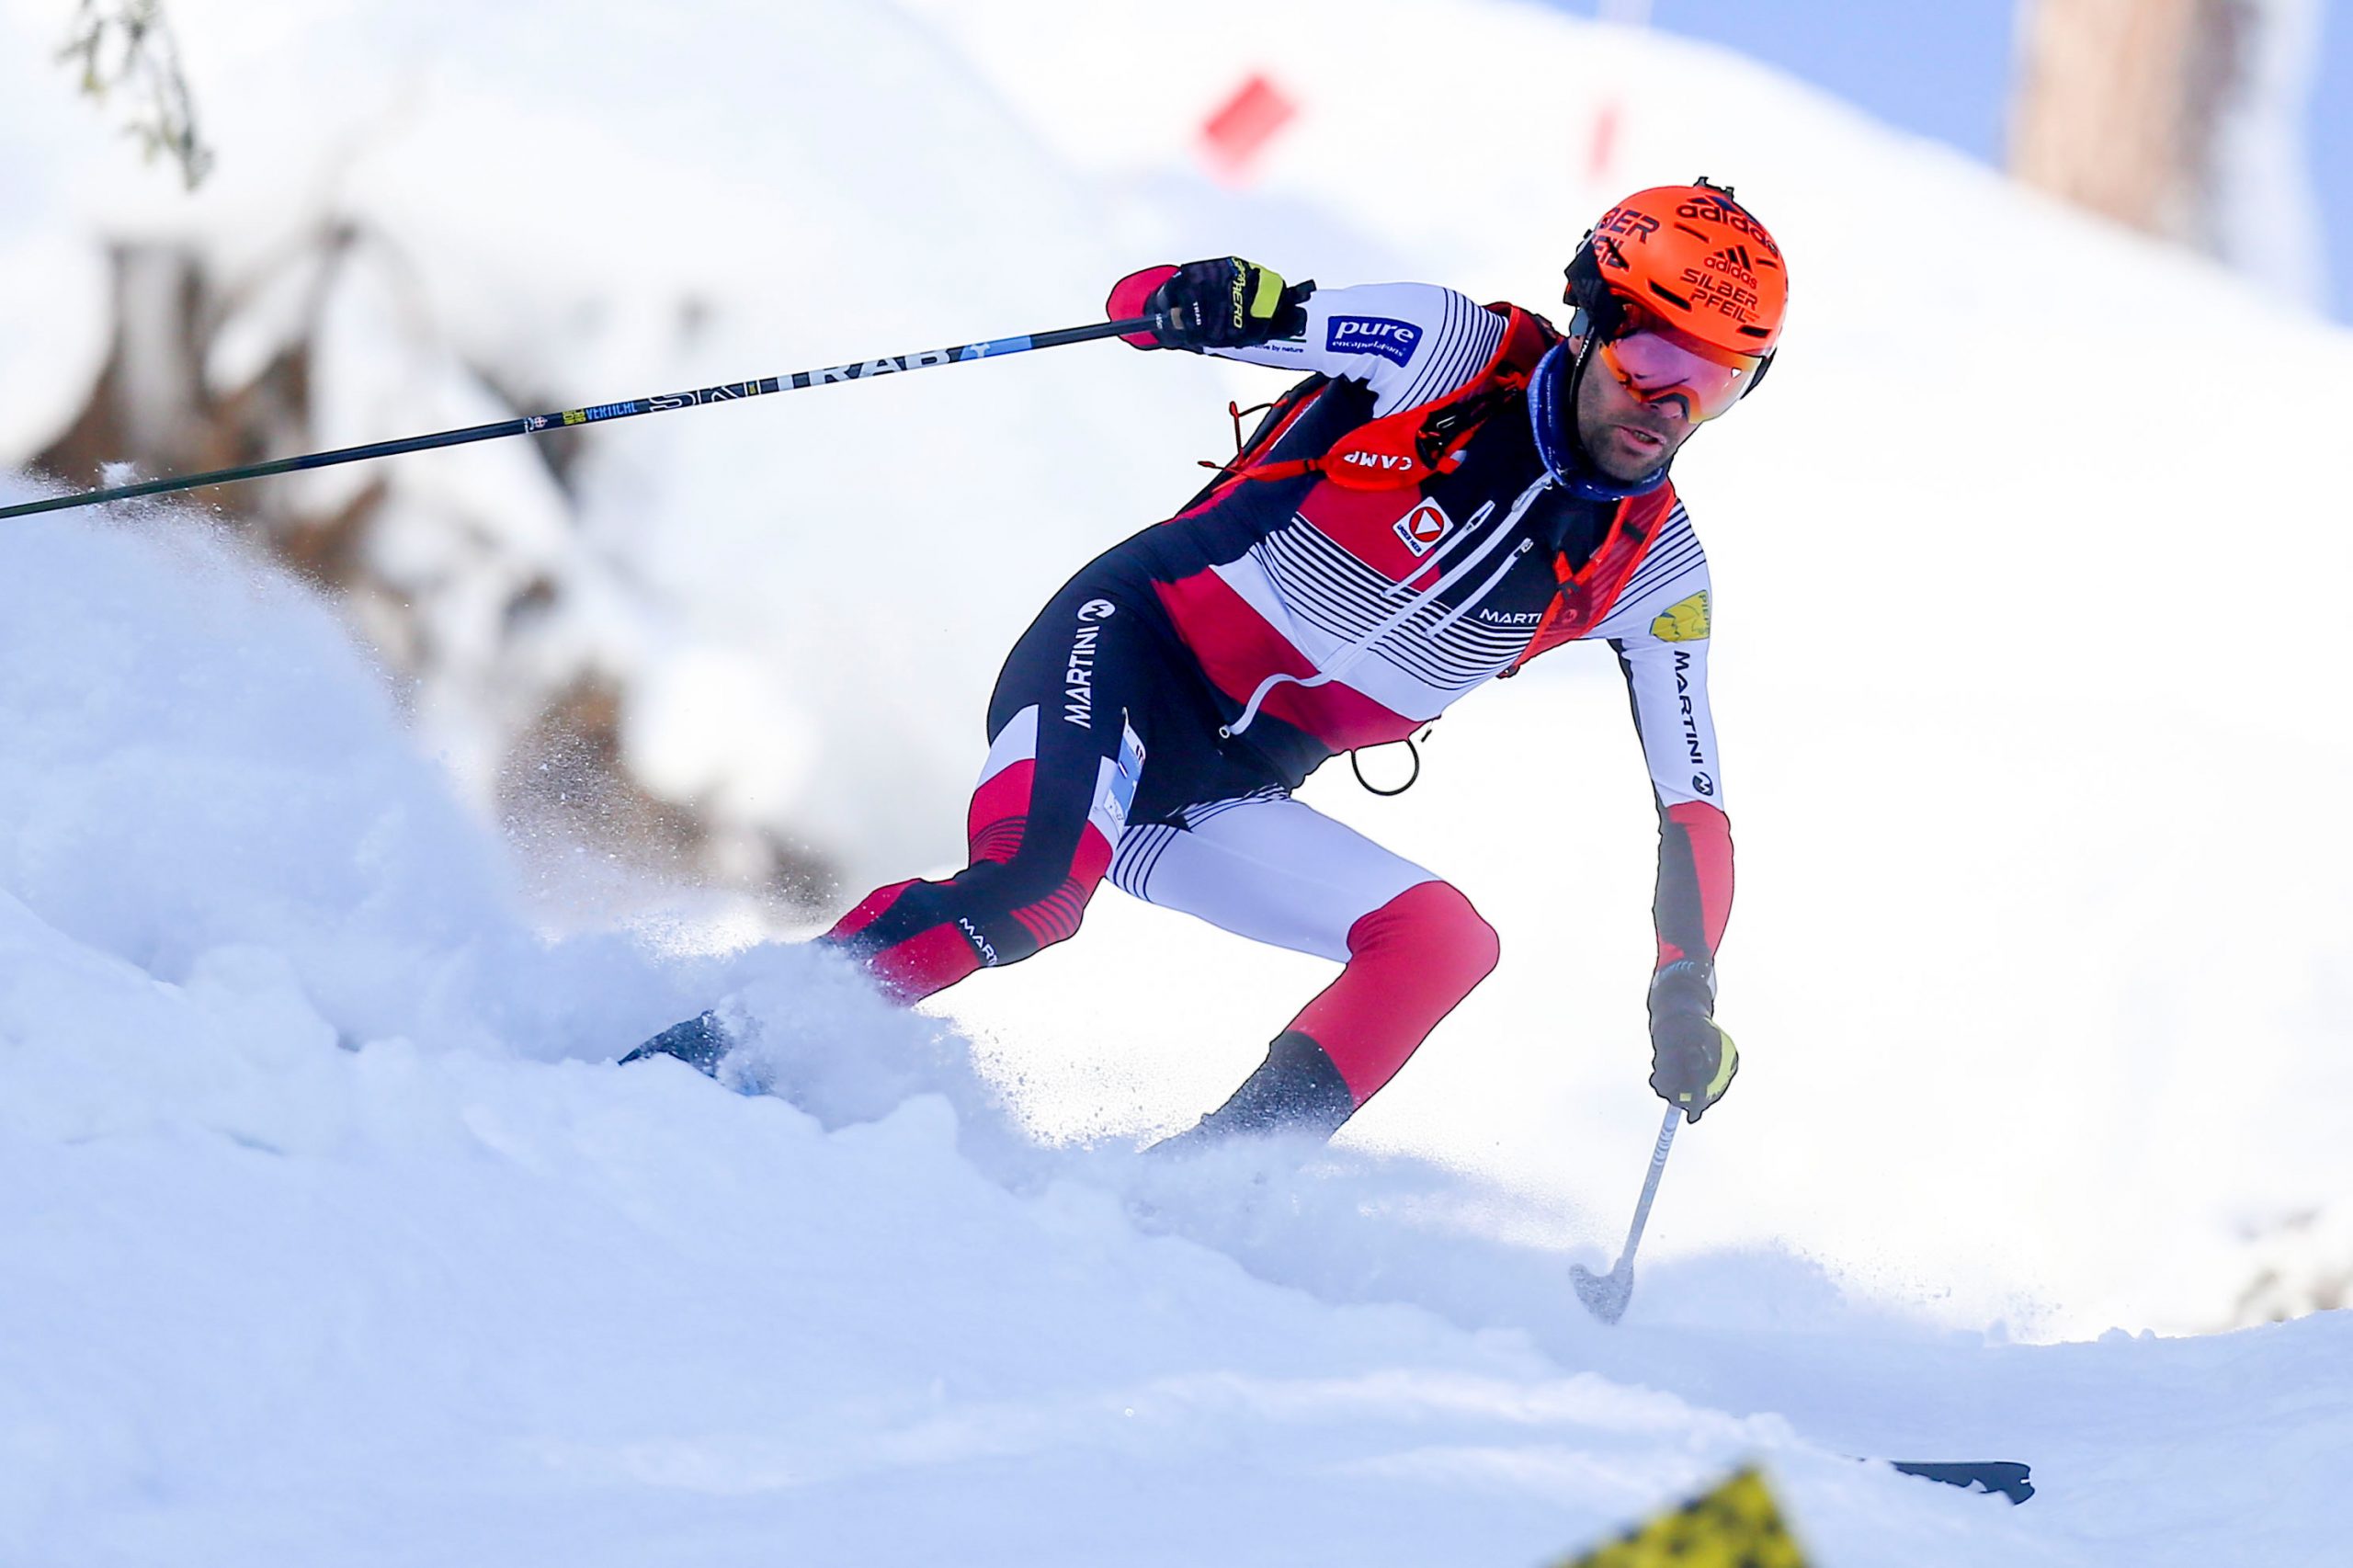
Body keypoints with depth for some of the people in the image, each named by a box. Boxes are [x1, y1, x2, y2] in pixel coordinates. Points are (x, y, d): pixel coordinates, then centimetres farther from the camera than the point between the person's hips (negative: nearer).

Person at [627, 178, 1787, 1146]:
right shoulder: (1455, 350, -9)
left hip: (1217, 798, 5)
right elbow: (1139, 302, -7)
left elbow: (1691, 801, 8)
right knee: (1031, 890, -33)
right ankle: (710, 1051, -23)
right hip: (1117, 662, -5)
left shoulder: (1653, 570, 3)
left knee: (1446, 940, -17)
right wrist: (1192, 302, -32)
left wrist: (1689, 988, -7)